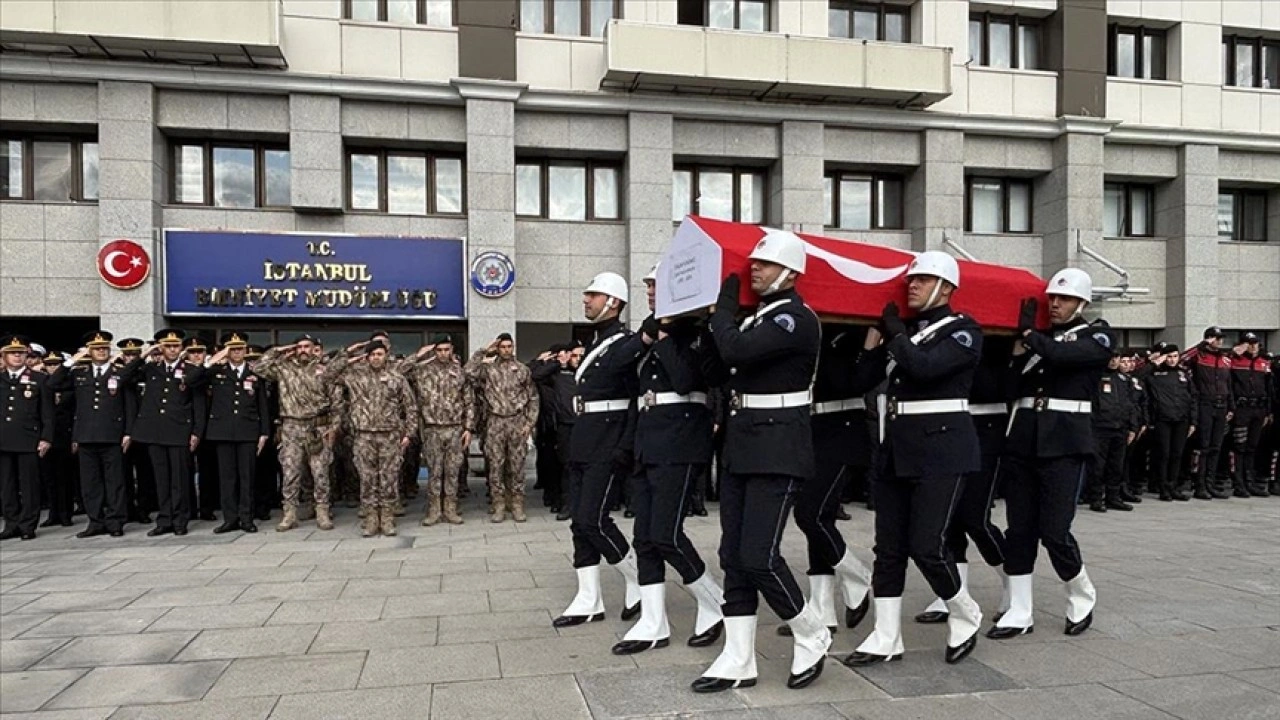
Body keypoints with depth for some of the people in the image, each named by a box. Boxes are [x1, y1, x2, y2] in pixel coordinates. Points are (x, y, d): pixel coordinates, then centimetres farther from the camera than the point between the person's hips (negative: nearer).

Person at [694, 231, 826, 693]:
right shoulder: (757, 317, 16)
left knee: (758, 557, -8)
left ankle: (813, 638, 16)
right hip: (742, 447, 9)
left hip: (778, 451, -9)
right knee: (734, 556, 8)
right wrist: (708, 324, 6)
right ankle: (738, 662, 16)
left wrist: (724, 306, -10)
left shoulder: (796, 318, -13)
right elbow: (722, 369, 16)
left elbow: (735, 350, -27)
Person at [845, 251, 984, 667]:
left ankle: (966, 618, 21)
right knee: (889, 548, 6)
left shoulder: (964, 331, -5)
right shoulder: (904, 331, 14)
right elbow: (865, 376, 6)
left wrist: (895, 332, -9)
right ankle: (886, 640, 15)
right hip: (896, 449, 7)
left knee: (926, 546, -6)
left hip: (942, 450, -7)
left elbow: (924, 368, -23)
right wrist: (876, 334, 1)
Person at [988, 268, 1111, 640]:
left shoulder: (1097, 335, 2)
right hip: (1023, 437, 5)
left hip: (1064, 442, -5)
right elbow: (1014, 383, 5)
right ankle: (1019, 613, 13)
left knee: (1054, 531, -5)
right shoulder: (1039, 337, 15)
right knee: (1019, 530, 4)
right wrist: (1021, 339, -2)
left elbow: (1062, 355, -19)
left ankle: (1082, 599, 22)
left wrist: (1029, 333, -4)